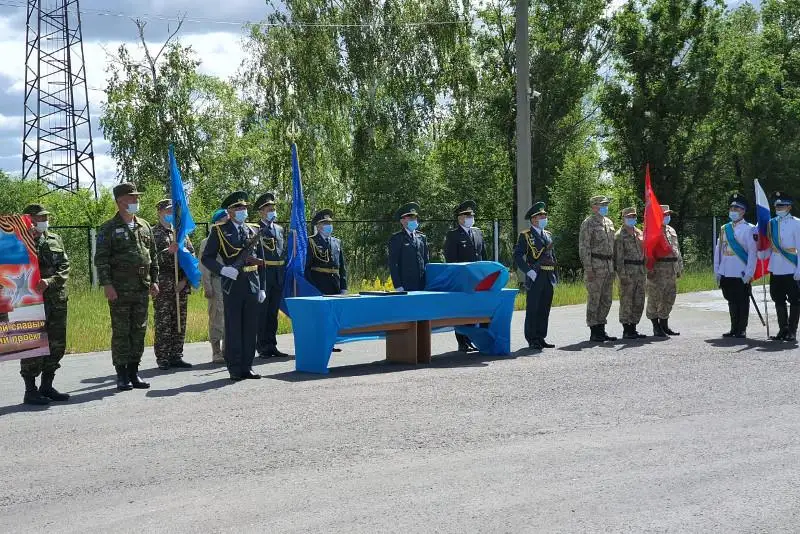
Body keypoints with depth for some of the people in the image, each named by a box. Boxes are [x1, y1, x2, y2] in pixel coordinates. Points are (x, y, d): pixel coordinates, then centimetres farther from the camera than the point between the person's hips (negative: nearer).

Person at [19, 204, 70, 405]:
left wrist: (50, 281, -14)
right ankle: (30, 390, 2)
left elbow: (65, 266, 5)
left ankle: (47, 387, 20)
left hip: (57, 300, 5)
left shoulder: (55, 240, 13)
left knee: (57, 345, 9)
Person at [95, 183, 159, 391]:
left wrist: (154, 281, 12)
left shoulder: (144, 226, 14)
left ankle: (134, 372, 17)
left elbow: (153, 256, 18)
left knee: (139, 331, 8)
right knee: (121, 332, -1)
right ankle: (122, 375, 5)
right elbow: (101, 259, -7)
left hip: (142, 288, 5)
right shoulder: (109, 228, -3)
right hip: (119, 290, -5)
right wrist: (106, 284, -15)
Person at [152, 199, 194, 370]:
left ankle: (176, 356, 14)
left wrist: (185, 279, -1)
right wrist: (168, 251, -23)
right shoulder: (153, 233, 1)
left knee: (180, 323, 7)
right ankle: (162, 359, 1)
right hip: (163, 285, -5)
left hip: (181, 285, 5)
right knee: (163, 323, -4)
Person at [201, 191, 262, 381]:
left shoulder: (251, 231, 15)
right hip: (232, 285, -5)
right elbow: (206, 258, -2)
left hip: (252, 286, 5)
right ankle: (235, 369, 7)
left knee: (250, 328, 7)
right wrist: (223, 270, -19)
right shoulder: (219, 231, 0)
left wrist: (261, 287, 13)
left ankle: (247, 367, 15)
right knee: (233, 329, 0)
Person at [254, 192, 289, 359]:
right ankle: (263, 347, 4)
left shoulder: (279, 229, 17)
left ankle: (271, 345, 18)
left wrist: (284, 274, 12)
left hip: (278, 277, 6)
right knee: (261, 312, -1)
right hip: (262, 275, -6)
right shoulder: (255, 230, -5)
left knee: (273, 312, 11)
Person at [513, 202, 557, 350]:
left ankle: (541, 338, 17)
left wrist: (555, 276, 13)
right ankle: (532, 340, 2)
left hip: (548, 278, 6)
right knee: (532, 309, -3)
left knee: (544, 310, 9)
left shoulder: (548, 235, 17)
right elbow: (517, 256, -9)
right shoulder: (525, 235, -3)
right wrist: (528, 271, -18)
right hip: (534, 277, -6)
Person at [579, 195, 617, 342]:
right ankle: (594, 333, 2)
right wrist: (588, 268, -17)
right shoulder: (588, 224, -7)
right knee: (594, 299, -3)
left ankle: (601, 330, 18)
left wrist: (613, 266, 16)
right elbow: (583, 247, -12)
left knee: (606, 300, 10)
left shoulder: (609, 223, 16)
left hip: (609, 266, 8)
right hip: (596, 266, -8)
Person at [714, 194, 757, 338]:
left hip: (741, 274, -5)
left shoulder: (749, 229, -5)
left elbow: (753, 252, -8)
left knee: (742, 302, 2)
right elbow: (719, 250, 13)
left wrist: (749, 273, -13)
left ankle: (742, 330, 10)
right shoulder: (724, 228, 12)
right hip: (726, 274, 5)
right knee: (732, 302, 12)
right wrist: (717, 271, 8)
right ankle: (734, 329, 21)